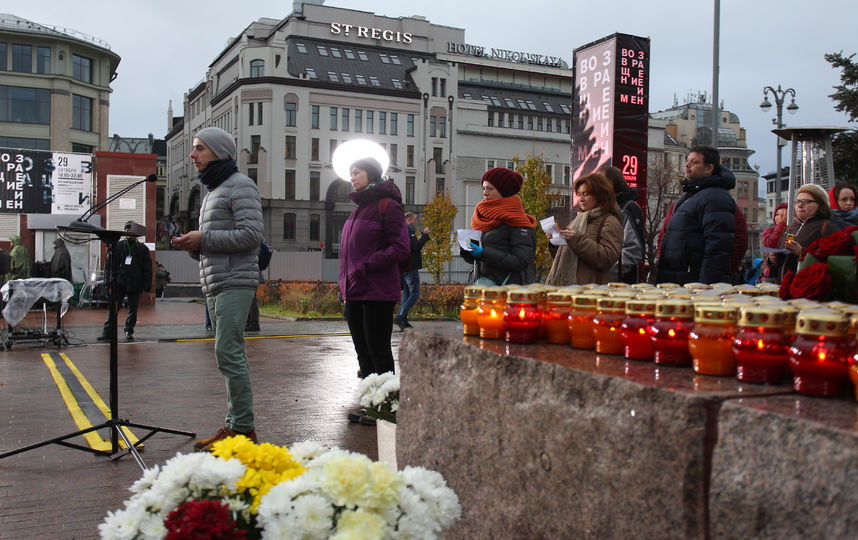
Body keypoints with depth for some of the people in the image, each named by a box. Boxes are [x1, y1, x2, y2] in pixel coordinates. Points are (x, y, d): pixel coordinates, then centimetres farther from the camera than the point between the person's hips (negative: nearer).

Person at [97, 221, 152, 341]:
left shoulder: (142, 248, 6)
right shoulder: (117, 245, 7)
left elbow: (148, 268, 6)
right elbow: (108, 263, 8)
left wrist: (147, 285, -1)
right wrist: (108, 280, -2)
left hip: (135, 284, 0)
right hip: (119, 282, 0)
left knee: (133, 309, 5)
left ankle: (129, 331, 19)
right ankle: (107, 332, 5)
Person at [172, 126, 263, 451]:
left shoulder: (240, 186, -5)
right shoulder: (212, 191, 24)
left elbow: (251, 235, -17)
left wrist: (204, 239, -13)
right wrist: (194, 246, 7)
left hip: (235, 283, -10)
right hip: (215, 284, 10)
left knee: (228, 354, -14)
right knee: (231, 355, 10)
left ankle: (243, 429, -9)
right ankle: (234, 425, 14)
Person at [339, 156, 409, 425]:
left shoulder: (387, 205, -8)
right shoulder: (358, 210, 19)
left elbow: (400, 248, -15)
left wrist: (366, 267, -19)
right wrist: (345, 288, 16)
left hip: (377, 293, -9)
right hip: (354, 293, 9)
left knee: (378, 350, -2)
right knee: (363, 351, 13)